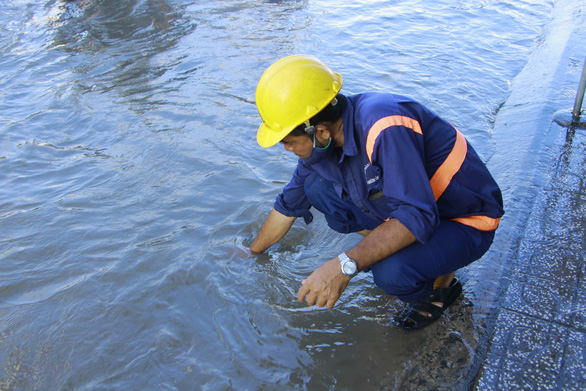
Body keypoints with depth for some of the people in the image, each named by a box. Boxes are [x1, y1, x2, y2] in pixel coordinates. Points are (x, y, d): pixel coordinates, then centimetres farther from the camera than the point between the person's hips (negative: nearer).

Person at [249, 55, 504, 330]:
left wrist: (345, 266, -43)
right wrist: (251, 252, 18)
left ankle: (442, 280, 1)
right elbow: (288, 206, 8)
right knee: (316, 185, -4)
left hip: (466, 223, -7)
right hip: (410, 205, 7)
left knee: (391, 272, -35)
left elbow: (416, 219, -38)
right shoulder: (323, 142, -7)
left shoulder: (385, 128, -34)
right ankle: (388, 246, 7)